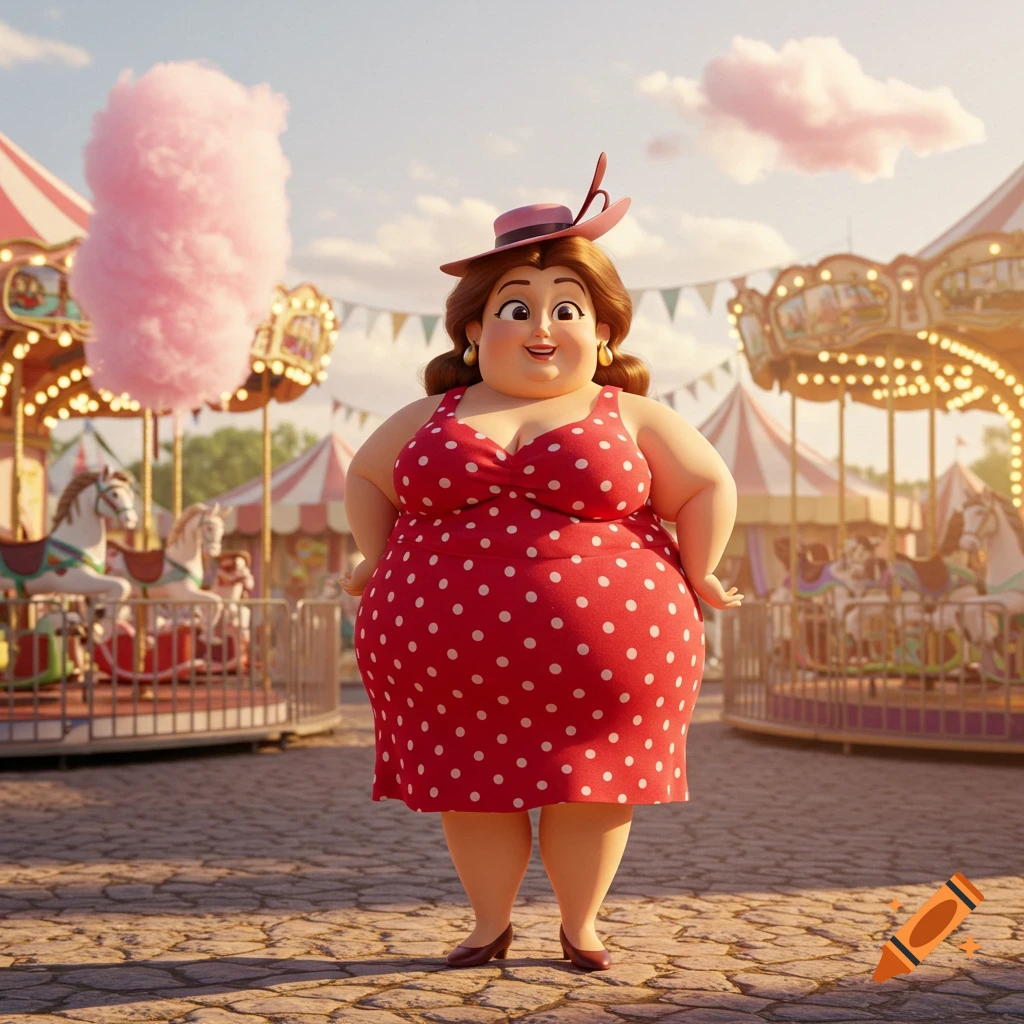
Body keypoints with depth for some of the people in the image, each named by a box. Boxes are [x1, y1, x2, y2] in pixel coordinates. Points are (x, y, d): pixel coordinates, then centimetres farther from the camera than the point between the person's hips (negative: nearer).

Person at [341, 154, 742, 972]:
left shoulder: (630, 417, 6)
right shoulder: (433, 418, 11)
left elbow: (711, 487, 12)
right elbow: (365, 479, 24)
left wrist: (694, 577, 8)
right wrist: (382, 567, 15)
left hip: (602, 650, -1)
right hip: (447, 652, 2)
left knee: (590, 789, 4)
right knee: (472, 791, 7)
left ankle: (581, 925, 27)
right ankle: (491, 923, 28)